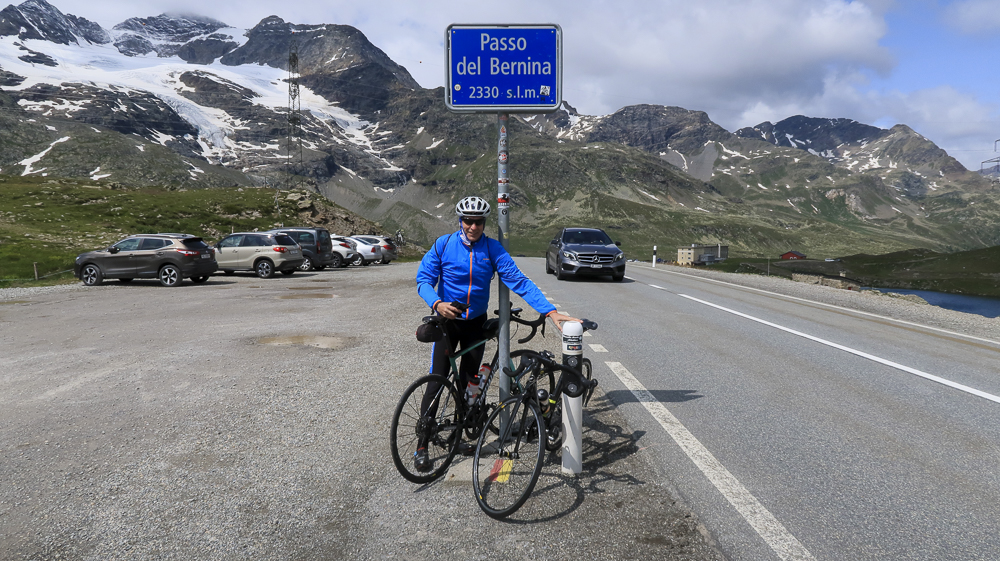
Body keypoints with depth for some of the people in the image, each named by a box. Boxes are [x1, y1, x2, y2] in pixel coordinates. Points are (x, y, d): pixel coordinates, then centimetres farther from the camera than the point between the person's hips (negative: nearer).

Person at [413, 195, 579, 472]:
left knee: (468, 383, 10)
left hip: (476, 323, 2)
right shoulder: (443, 245, -10)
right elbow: (423, 279, -9)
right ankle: (422, 446, 1)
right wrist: (437, 304, -30)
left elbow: (518, 281, -14)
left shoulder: (493, 248, -7)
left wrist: (550, 311, -24)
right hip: (447, 320, -2)